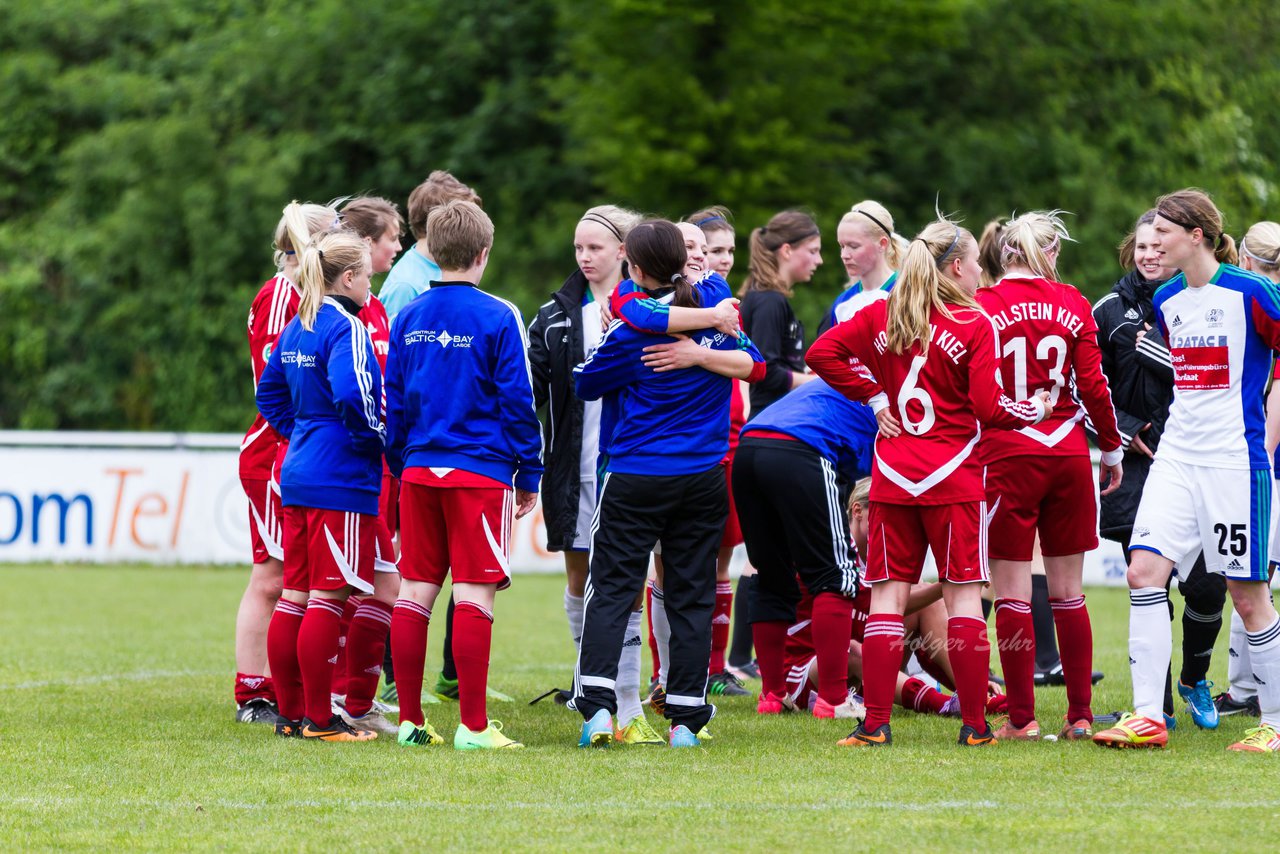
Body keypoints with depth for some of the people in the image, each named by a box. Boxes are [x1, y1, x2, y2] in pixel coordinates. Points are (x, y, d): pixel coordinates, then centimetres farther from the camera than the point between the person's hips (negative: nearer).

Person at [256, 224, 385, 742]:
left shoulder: (296, 328, 13)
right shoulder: (346, 328, -14)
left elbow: (270, 394, 21)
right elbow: (351, 392, -28)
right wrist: (375, 438, -12)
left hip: (297, 474, 9)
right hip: (341, 481, -9)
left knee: (294, 596, 10)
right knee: (328, 598, -5)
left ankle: (290, 713, 15)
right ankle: (319, 719, -4)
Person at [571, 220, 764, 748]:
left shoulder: (632, 331, -12)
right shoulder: (717, 303, -1)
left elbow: (586, 384, 1)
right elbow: (752, 362, 10)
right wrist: (699, 355, 4)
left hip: (636, 479, -4)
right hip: (704, 476, 4)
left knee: (611, 589, 0)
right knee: (691, 595, 8)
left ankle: (596, 703, -15)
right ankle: (686, 718, 7)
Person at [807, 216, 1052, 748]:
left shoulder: (881, 316, 5)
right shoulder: (974, 325, -7)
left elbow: (822, 353, 0)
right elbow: (988, 407, -11)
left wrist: (874, 395, 5)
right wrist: (1034, 409, 7)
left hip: (892, 478, 3)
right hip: (954, 477, -3)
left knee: (888, 594, 5)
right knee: (963, 593, 2)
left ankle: (875, 724, 0)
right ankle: (975, 724, 2)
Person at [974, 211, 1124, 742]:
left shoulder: (982, 306, -4)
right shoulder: (1072, 305, 3)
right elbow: (1093, 384, 3)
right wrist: (1111, 448, 14)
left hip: (1007, 457, -3)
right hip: (1068, 454, 3)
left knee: (1013, 593, 1)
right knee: (1067, 592, 10)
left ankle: (1021, 718, -1)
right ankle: (1080, 715, 10)